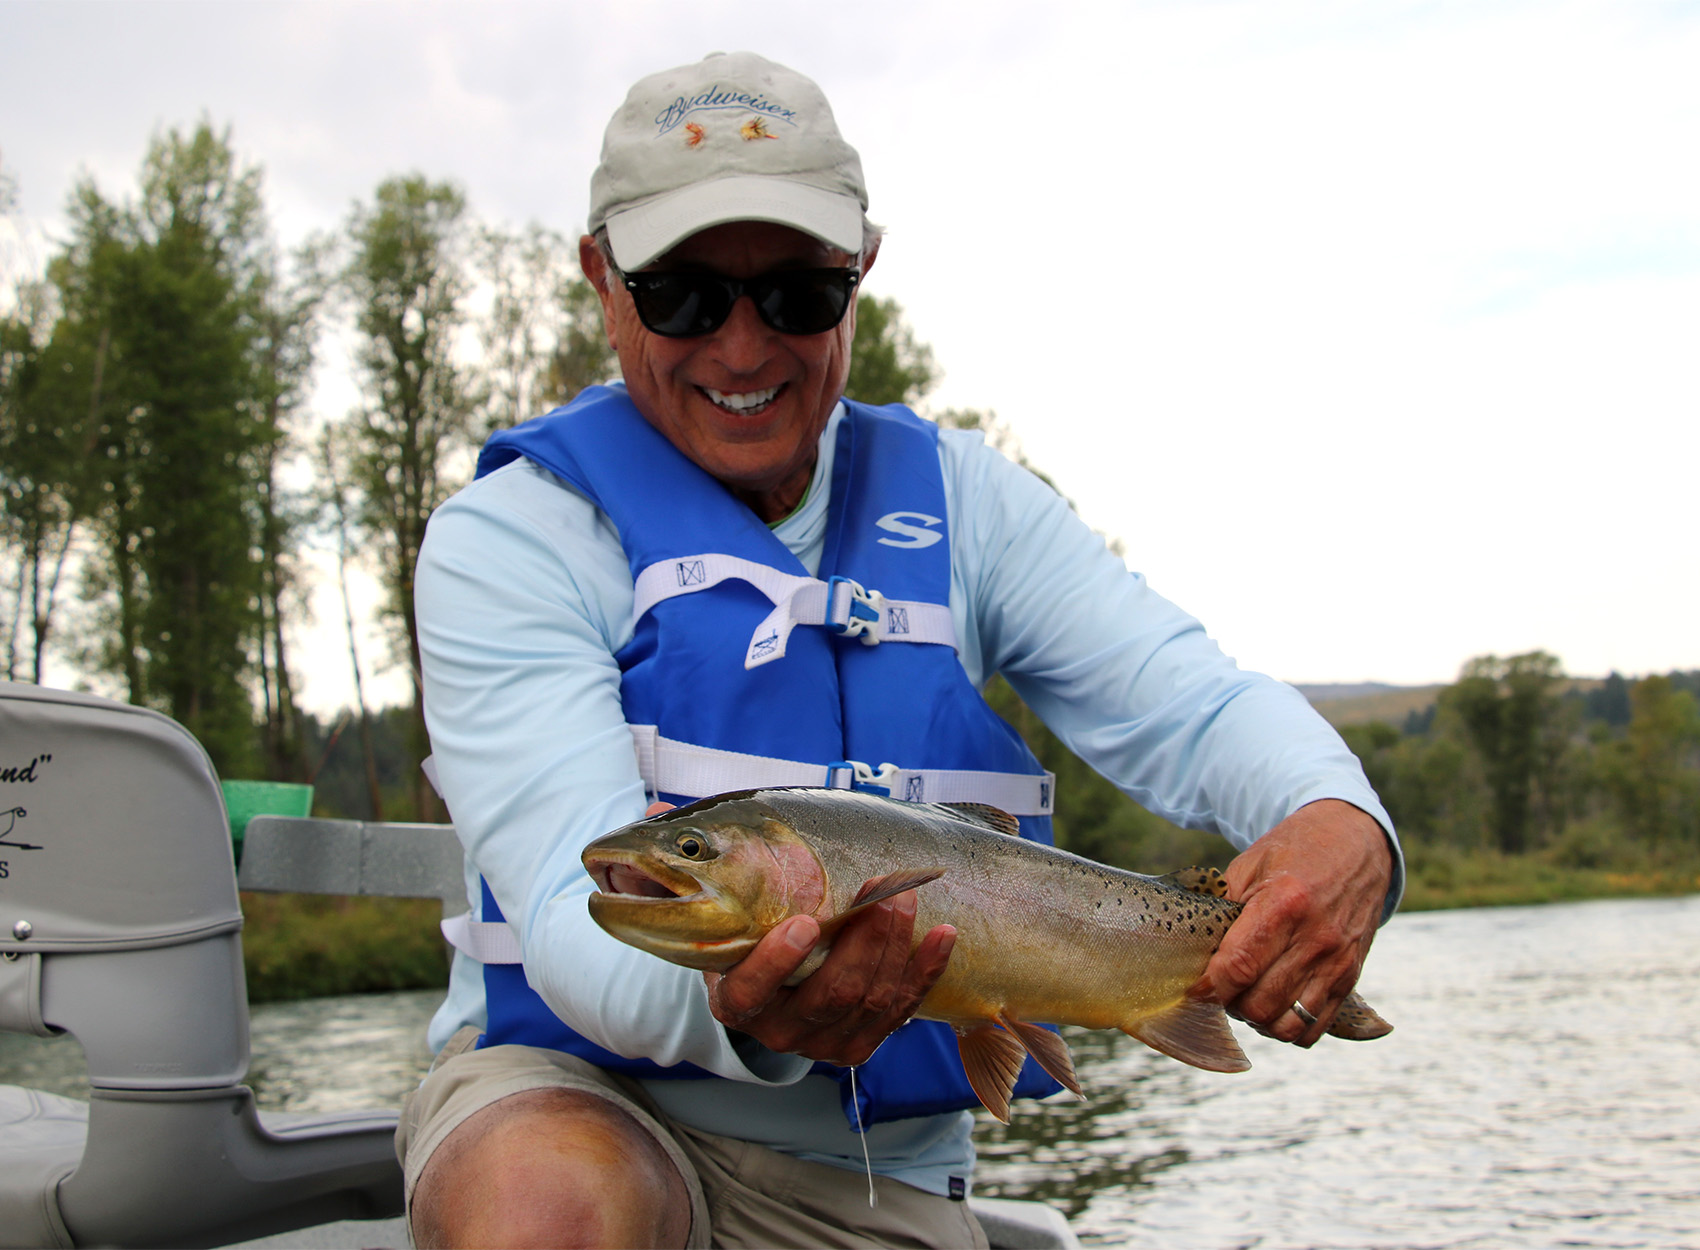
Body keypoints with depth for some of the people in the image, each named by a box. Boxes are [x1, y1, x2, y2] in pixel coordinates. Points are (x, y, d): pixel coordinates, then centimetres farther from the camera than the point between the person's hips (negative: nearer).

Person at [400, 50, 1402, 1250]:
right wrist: (731, 1009, -44)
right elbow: (581, 905, -22)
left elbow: (1188, 702, -6)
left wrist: (1339, 820, -29)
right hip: (571, 1097, -4)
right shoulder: (508, 536, -10)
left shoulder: (957, 499, 4)